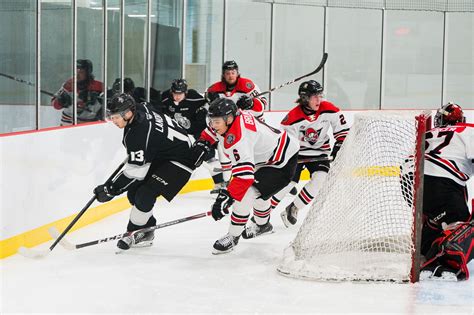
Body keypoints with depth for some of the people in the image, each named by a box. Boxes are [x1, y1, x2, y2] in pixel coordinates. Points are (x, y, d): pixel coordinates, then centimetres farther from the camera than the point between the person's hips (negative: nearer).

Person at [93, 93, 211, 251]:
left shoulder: (139, 134, -33)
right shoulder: (139, 109, -7)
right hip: (160, 156, 11)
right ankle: (147, 231, 17)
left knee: (145, 194, -21)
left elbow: (135, 172, -29)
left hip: (179, 161, -11)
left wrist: (111, 189, -24)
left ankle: (135, 233, -2)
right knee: (133, 191, 5)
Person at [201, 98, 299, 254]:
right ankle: (262, 224, 51)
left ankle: (233, 236, -7)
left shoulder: (238, 139, -36)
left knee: (246, 193, -19)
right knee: (257, 191, 28)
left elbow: (244, 175, -43)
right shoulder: (230, 116, -9)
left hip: (283, 162, -11)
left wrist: (225, 197, -45)